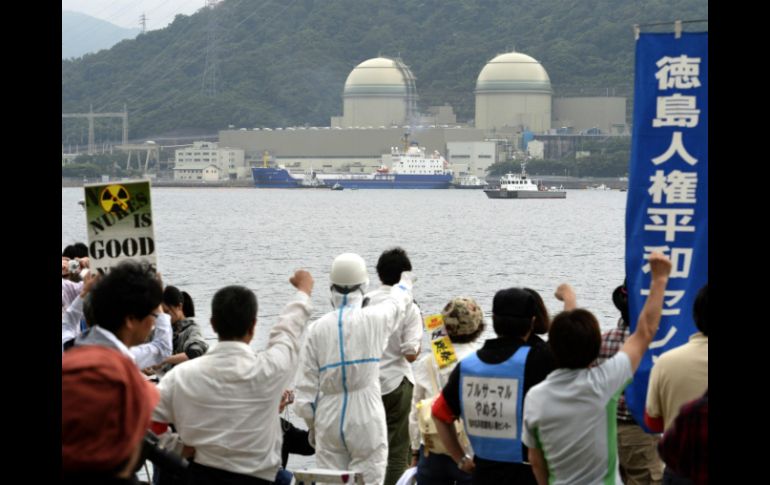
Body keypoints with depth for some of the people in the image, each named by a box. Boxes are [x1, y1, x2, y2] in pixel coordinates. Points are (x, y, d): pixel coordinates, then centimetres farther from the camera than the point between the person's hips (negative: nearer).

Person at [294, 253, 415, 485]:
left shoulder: (318, 328, -2)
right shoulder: (375, 319, -6)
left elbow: (306, 386, 1)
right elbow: (398, 301, 19)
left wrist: (312, 427, 14)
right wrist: (405, 283, 41)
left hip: (329, 422, 2)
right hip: (367, 421, -2)